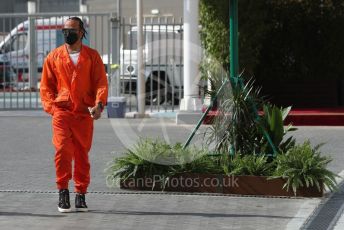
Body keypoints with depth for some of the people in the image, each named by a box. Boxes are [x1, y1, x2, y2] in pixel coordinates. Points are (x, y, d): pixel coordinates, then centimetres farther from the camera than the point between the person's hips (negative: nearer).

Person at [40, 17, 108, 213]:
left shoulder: (92, 56, 7)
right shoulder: (54, 57, 10)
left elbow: (101, 82, 0)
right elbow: (46, 86, 12)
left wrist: (99, 104, -17)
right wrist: (51, 106, -3)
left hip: (84, 114, 0)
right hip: (61, 112, 0)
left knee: (82, 154, 5)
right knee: (63, 150, -15)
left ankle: (81, 194, 16)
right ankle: (63, 192, -4)